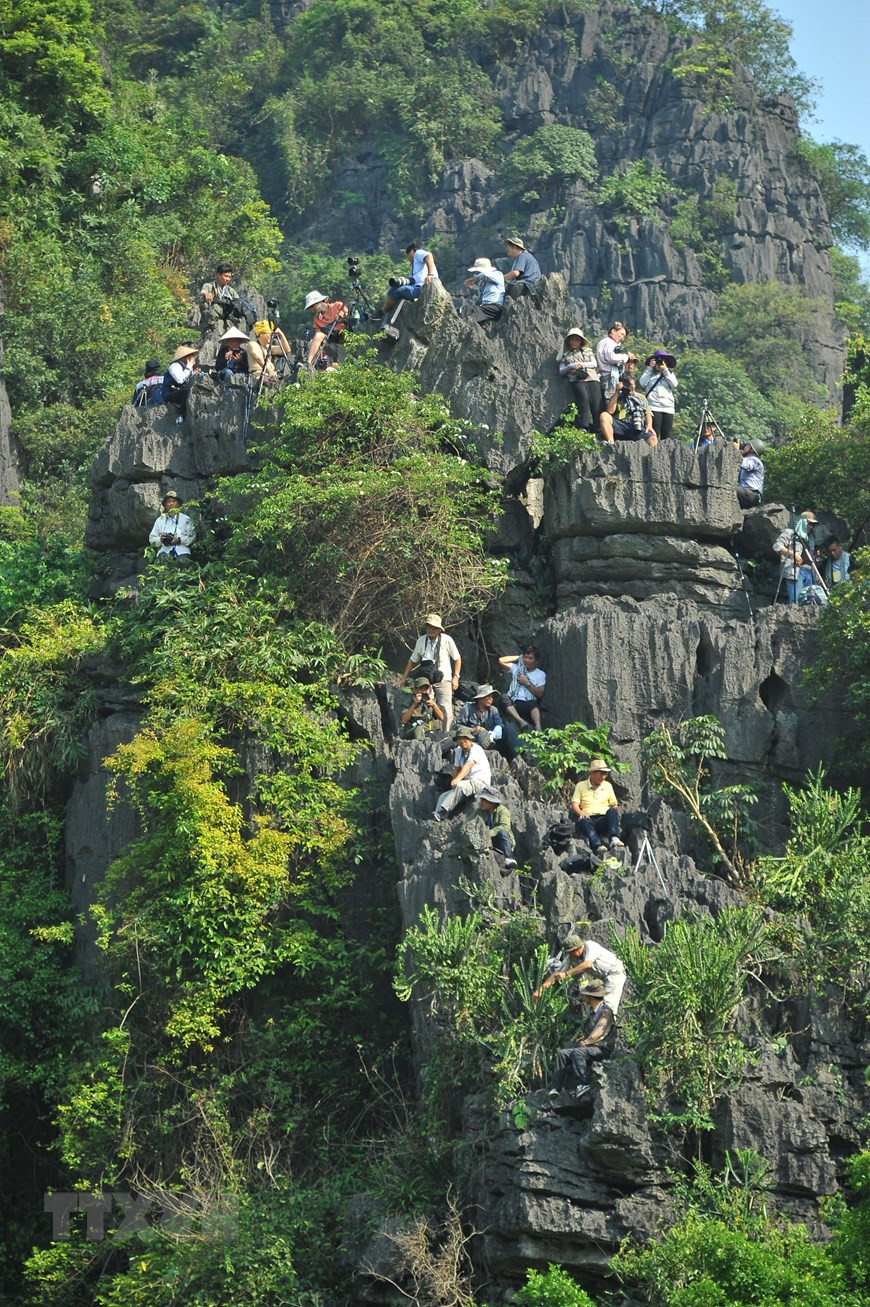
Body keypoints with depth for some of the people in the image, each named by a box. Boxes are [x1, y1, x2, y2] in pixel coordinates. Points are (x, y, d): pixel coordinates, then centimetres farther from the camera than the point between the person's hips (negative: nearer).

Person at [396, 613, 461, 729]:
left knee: (446, 710, -14)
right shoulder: (421, 641, 6)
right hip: (426, 680, 3)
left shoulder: (447, 640, -2)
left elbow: (457, 659, 8)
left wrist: (455, 677, 0)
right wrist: (403, 678, 17)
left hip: (443, 681, -3)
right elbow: (412, 661, 18)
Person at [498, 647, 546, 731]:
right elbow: (501, 661, 15)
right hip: (512, 703, 2)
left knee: (533, 704, -37)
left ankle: (538, 727, -58)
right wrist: (518, 657, 17)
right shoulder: (517, 668, 21)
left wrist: (527, 683, -2)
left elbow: (540, 694, 4)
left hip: (528, 705, -2)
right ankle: (521, 721, -49)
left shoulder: (541, 674, 14)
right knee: (505, 698, -32)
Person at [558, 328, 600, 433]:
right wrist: (570, 366, -4)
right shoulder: (565, 355, 23)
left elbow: (594, 363, 11)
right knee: (584, 398, -27)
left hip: (591, 377, 2)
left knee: (597, 402, -13)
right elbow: (561, 371, 15)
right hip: (577, 380, -2)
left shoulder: (587, 351, 24)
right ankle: (583, 426, -31)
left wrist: (582, 365, -5)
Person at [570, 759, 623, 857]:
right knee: (583, 821, -37)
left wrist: (615, 808, -6)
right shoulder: (581, 786, 13)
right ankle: (598, 845, -57)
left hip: (604, 820, 2)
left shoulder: (607, 785, 21)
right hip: (589, 819, -2)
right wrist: (581, 813, -17)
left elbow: (614, 805, 19)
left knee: (612, 811, -31)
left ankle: (614, 839, -51)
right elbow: (574, 805, 5)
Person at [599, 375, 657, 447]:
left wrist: (649, 425, -2)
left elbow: (648, 414, 20)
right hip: (621, 426, 0)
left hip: (638, 428, 0)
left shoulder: (641, 397, 28)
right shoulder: (618, 397, 22)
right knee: (604, 416, -29)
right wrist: (616, 392, 6)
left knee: (653, 440, -31)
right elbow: (610, 411, 4)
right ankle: (610, 443, -37)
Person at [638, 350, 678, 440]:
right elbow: (641, 384, -6)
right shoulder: (650, 373, 11)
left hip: (668, 408, 3)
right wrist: (650, 368, -2)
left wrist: (665, 371, -2)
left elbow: (675, 385, 1)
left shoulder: (670, 374, 20)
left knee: (666, 436, 0)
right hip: (654, 408, -3)